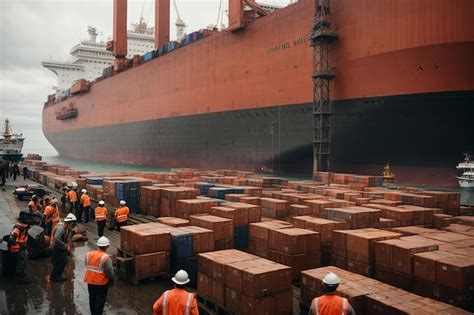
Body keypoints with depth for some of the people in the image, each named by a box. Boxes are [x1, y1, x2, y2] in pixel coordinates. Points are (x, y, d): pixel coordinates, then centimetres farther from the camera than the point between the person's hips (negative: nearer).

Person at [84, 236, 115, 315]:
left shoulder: (88, 254, -4)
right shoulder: (105, 257, -21)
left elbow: (87, 267, 2)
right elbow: (109, 272, -17)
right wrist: (112, 281, 0)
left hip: (90, 281, 6)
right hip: (101, 283, -6)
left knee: (92, 299, 22)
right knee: (100, 301, 9)